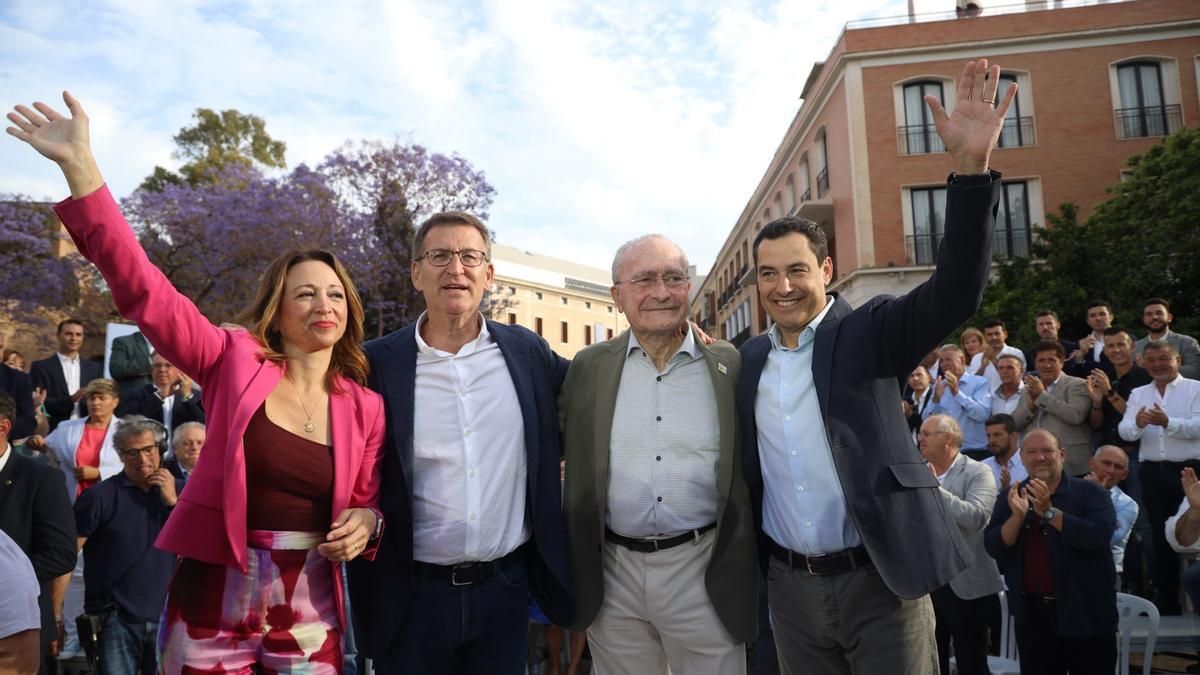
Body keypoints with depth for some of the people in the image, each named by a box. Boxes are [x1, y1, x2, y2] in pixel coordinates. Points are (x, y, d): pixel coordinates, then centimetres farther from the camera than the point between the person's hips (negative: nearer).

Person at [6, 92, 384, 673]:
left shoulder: (365, 407, 1)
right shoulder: (236, 360, -6)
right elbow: (144, 289, -13)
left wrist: (365, 522, -12)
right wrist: (80, 168, -20)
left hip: (308, 612, 2)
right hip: (212, 599, -1)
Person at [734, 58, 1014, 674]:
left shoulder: (870, 332, -5)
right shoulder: (749, 358, 6)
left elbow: (955, 293, -21)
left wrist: (970, 166, -32)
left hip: (879, 581, -3)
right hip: (789, 587, 4)